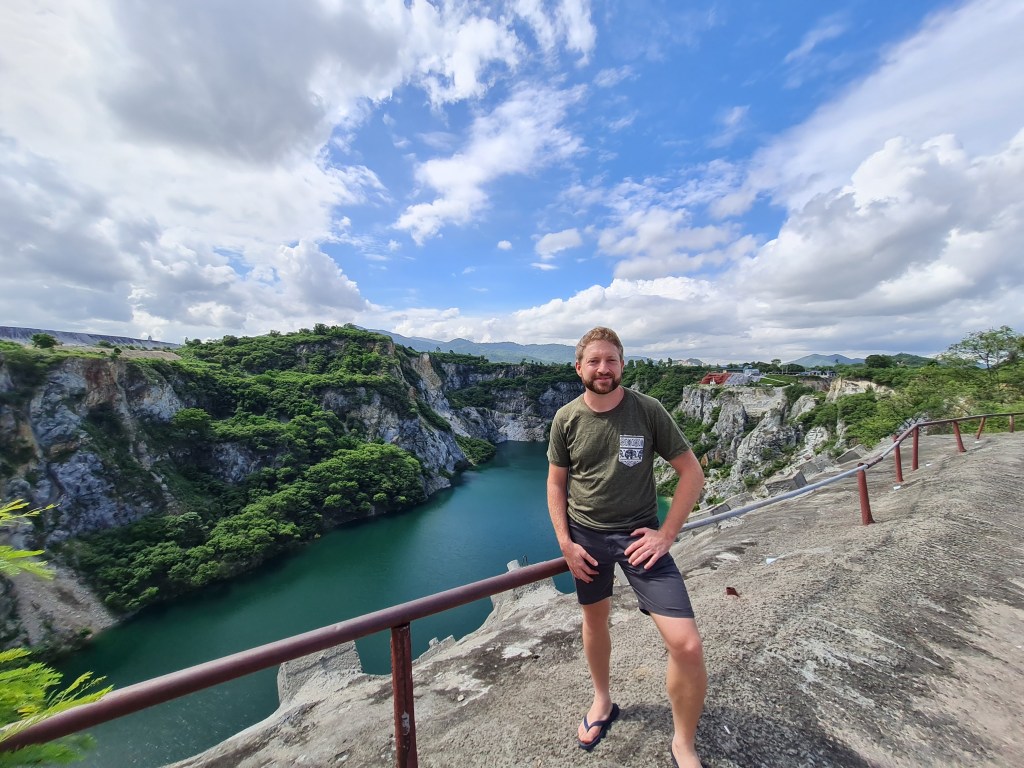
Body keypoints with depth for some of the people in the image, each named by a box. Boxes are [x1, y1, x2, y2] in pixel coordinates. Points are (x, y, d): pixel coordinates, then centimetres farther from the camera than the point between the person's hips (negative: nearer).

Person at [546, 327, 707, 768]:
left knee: (687, 645, -8)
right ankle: (603, 702, 51)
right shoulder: (566, 419, -7)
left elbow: (692, 473, -6)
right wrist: (565, 542, -4)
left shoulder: (648, 411, -12)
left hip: (637, 534, -1)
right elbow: (556, 483, 2)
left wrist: (666, 534, -11)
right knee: (595, 620, 21)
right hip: (586, 534, 2)